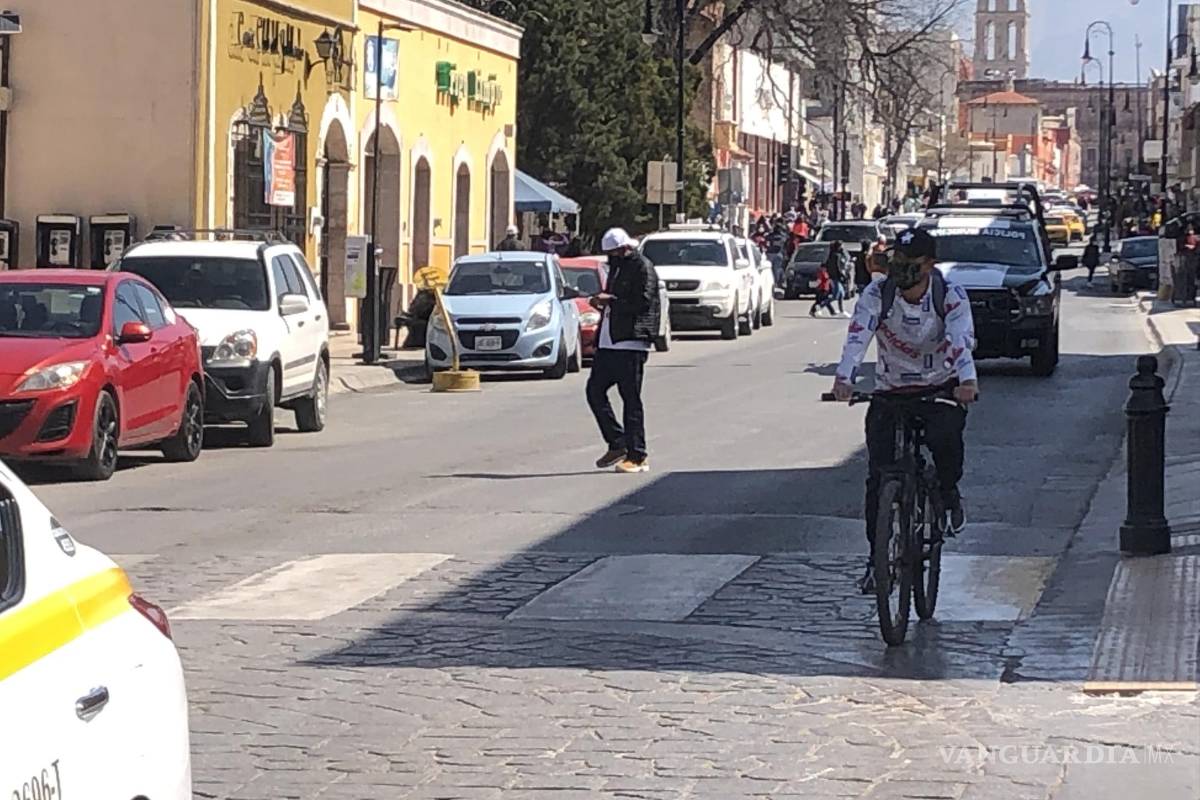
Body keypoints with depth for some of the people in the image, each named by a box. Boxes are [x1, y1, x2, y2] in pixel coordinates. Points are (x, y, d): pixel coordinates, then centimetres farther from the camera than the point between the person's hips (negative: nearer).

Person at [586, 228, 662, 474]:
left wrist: (610, 301, -15)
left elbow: (643, 302, -18)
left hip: (630, 343, -9)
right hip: (608, 343, 9)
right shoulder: (617, 268, 21)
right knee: (595, 390, 6)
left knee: (631, 399, -5)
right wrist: (602, 303, 8)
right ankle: (617, 444, 16)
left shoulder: (642, 268, -7)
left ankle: (637, 457, -1)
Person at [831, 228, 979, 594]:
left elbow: (962, 340, -31)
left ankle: (949, 492, 1)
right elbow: (857, 337, -28)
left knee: (944, 436, -33)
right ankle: (877, 558, 2)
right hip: (890, 389, 2)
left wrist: (967, 381, -51)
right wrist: (844, 377, -47)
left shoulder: (951, 295, -15)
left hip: (941, 388, -2)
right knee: (878, 475, -9)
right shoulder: (877, 294, -13)